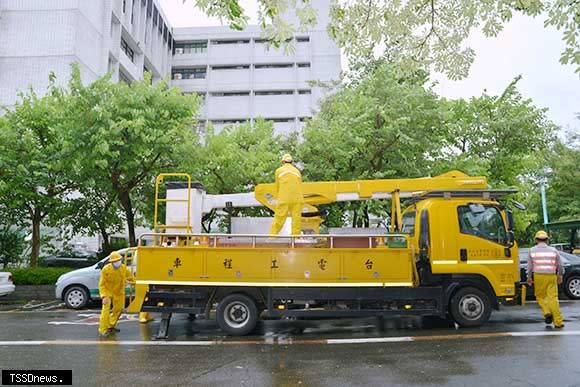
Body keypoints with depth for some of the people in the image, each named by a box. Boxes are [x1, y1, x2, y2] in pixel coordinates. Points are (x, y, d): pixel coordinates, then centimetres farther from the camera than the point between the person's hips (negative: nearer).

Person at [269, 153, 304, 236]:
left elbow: (277, 186, 15)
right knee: (296, 219, 3)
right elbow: (299, 186, 16)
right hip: (297, 199, 1)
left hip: (284, 199, -1)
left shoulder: (279, 170, 11)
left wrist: (278, 198, 27)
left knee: (278, 219, 0)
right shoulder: (297, 171, 16)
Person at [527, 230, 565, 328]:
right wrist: (560, 276, 23)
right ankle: (558, 321, 3)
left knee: (540, 296, 15)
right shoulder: (553, 250, 4)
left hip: (538, 276, -1)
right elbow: (560, 265, 7)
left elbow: (530, 266, 1)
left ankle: (547, 313, -3)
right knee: (553, 297, 3)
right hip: (551, 276, 1)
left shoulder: (532, 250, 1)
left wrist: (529, 277, 12)